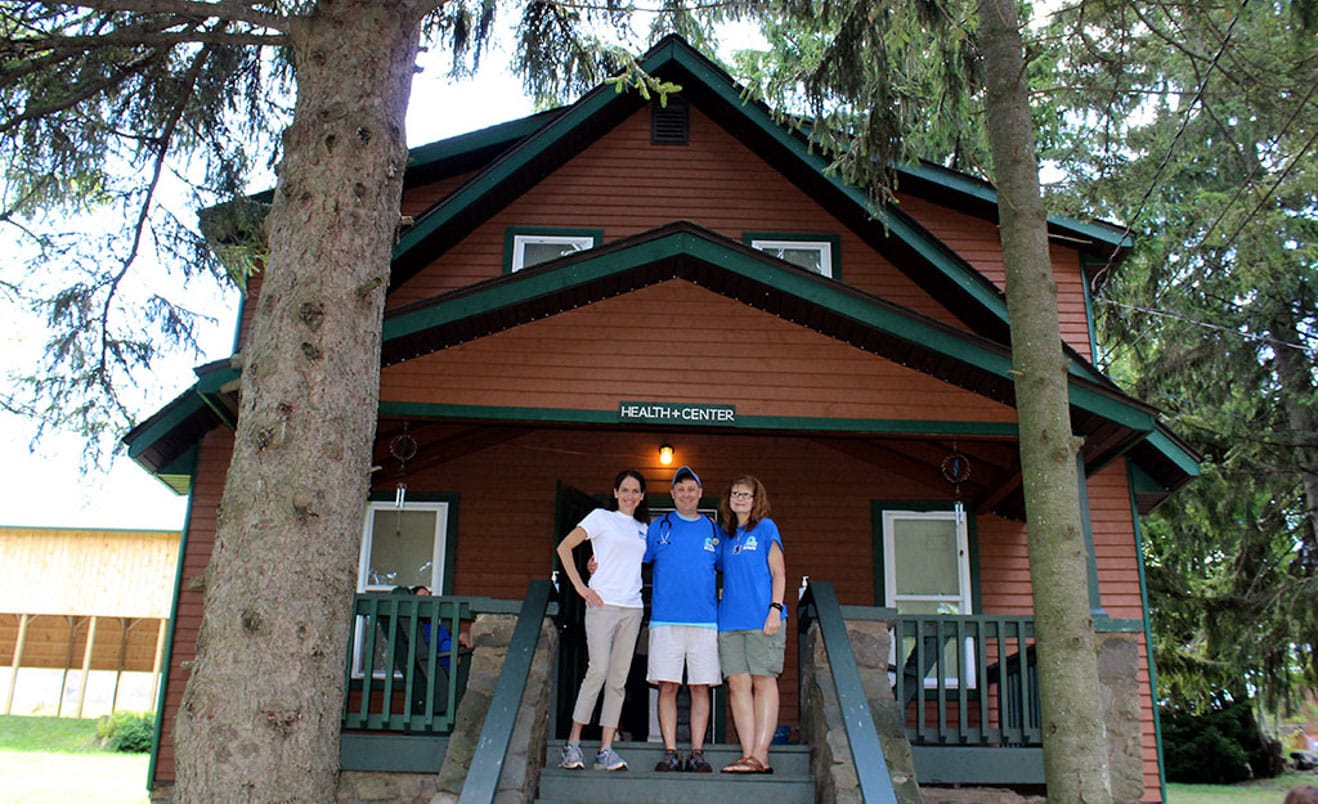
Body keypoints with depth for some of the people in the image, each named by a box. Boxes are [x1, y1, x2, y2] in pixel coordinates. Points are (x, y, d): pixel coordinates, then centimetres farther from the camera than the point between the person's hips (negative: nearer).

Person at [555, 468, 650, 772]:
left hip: (632, 608, 5)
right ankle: (573, 742, -4)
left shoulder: (643, 528, 18)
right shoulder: (601, 517, 4)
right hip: (603, 603, -5)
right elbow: (564, 547, 0)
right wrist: (580, 587, -6)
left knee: (619, 678, 3)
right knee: (598, 670, -14)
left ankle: (606, 750, 6)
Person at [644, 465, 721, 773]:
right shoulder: (658, 527, 11)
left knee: (701, 687, 1)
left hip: (705, 619, 1)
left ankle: (697, 753, 6)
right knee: (667, 687, -2)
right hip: (666, 618, -1)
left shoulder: (713, 530, 13)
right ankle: (670, 753, 4)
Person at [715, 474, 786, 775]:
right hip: (730, 620, 5)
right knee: (737, 684, -1)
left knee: (763, 682, -4)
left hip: (762, 617, -5)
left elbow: (778, 572, 0)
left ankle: (760, 755, -5)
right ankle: (748, 754, 1)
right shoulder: (726, 536, 18)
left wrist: (775, 609, -10)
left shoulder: (766, 527, 5)